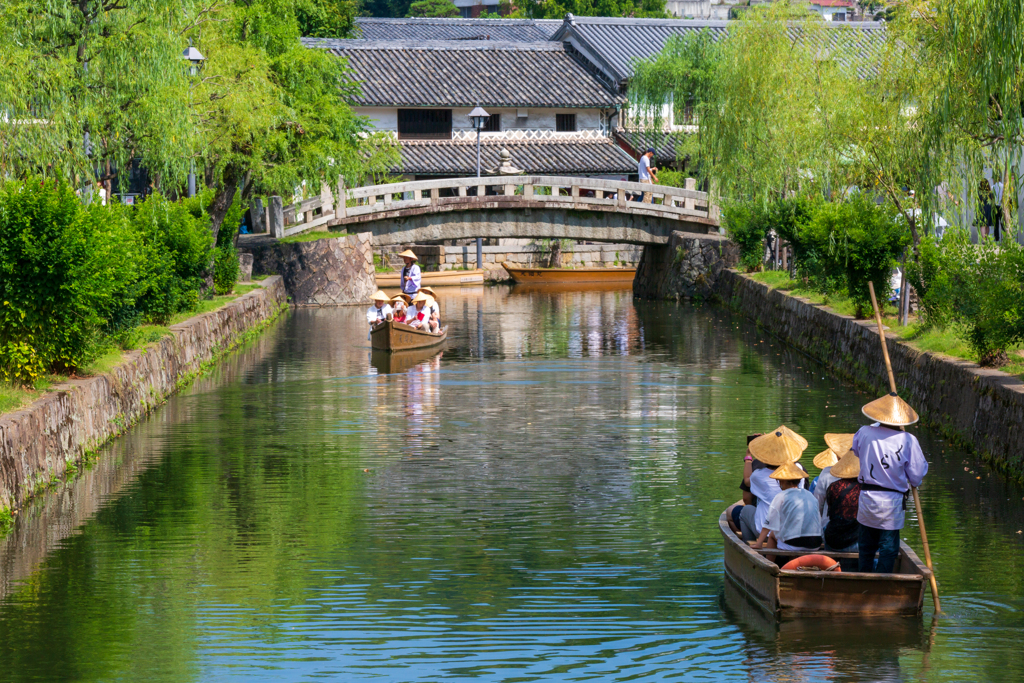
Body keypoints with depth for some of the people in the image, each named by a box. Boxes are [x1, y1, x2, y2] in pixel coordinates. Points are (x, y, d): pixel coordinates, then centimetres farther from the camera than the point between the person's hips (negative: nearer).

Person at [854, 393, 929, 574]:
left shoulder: (864, 433, -6)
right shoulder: (908, 441, -12)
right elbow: (917, 476, -6)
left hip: (867, 498, 3)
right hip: (892, 503, -3)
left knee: (866, 546, 17)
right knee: (888, 549, 5)